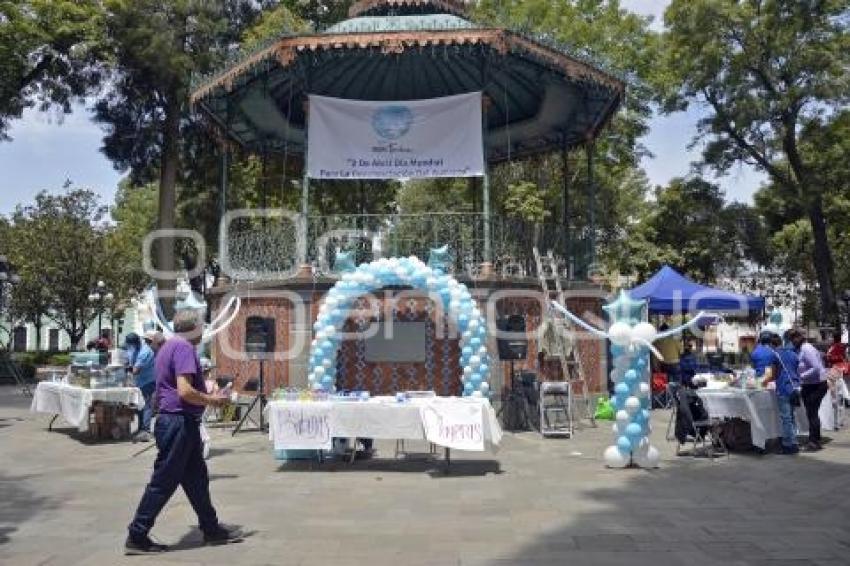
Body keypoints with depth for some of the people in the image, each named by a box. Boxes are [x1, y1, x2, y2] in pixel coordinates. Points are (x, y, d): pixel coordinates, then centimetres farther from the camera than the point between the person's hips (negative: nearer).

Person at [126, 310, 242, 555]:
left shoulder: (169, 346, 15)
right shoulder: (183, 347, -17)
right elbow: (185, 391, -25)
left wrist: (205, 394, 21)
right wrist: (212, 400, -11)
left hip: (176, 422, 10)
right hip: (180, 423, -10)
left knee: (196, 478, 14)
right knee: (164, 481, -1)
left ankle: (211, 529, 23)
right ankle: (137, 536, 10)